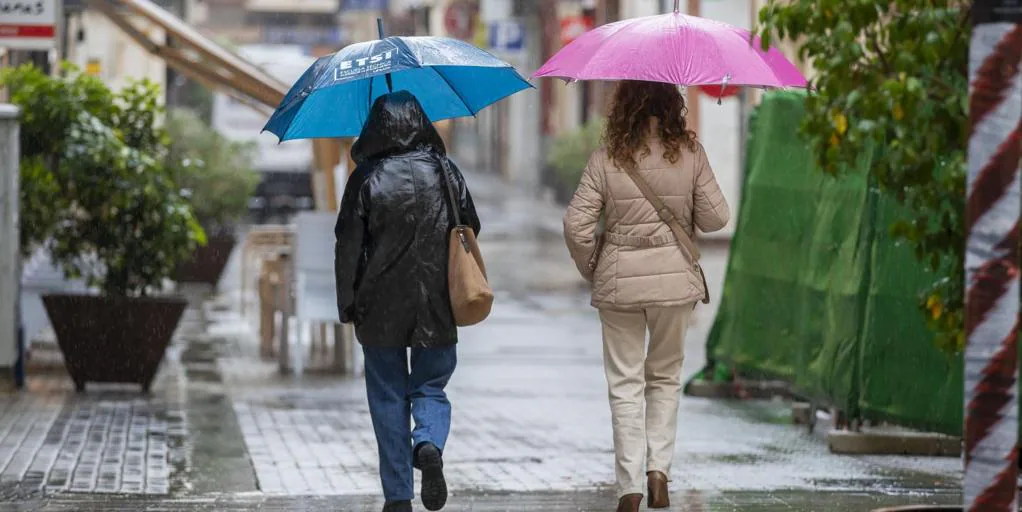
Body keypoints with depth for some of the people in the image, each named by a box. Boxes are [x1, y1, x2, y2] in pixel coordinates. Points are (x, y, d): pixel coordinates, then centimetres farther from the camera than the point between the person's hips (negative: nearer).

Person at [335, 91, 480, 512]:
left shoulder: (366, 178, -6)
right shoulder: (444, 170, 1)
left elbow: (349, 245, -6)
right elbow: (471, 230, 7)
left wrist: (347, 304, 0)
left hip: (381, 305, -1)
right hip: (436, 305, 1)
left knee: (388, 397, 8)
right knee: (430, 387, 14)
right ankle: (429, 445, -17)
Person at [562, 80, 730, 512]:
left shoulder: (607, 158, -7)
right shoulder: (690, 154, -5)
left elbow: (576, 225, -9)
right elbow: (715, 219, -2)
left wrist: (590, 271, 7)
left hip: (618, 281, -1)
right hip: (675, 277, 1)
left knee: (626, 384, 6)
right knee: (665, 378, 19)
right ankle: (658, 468, 6)